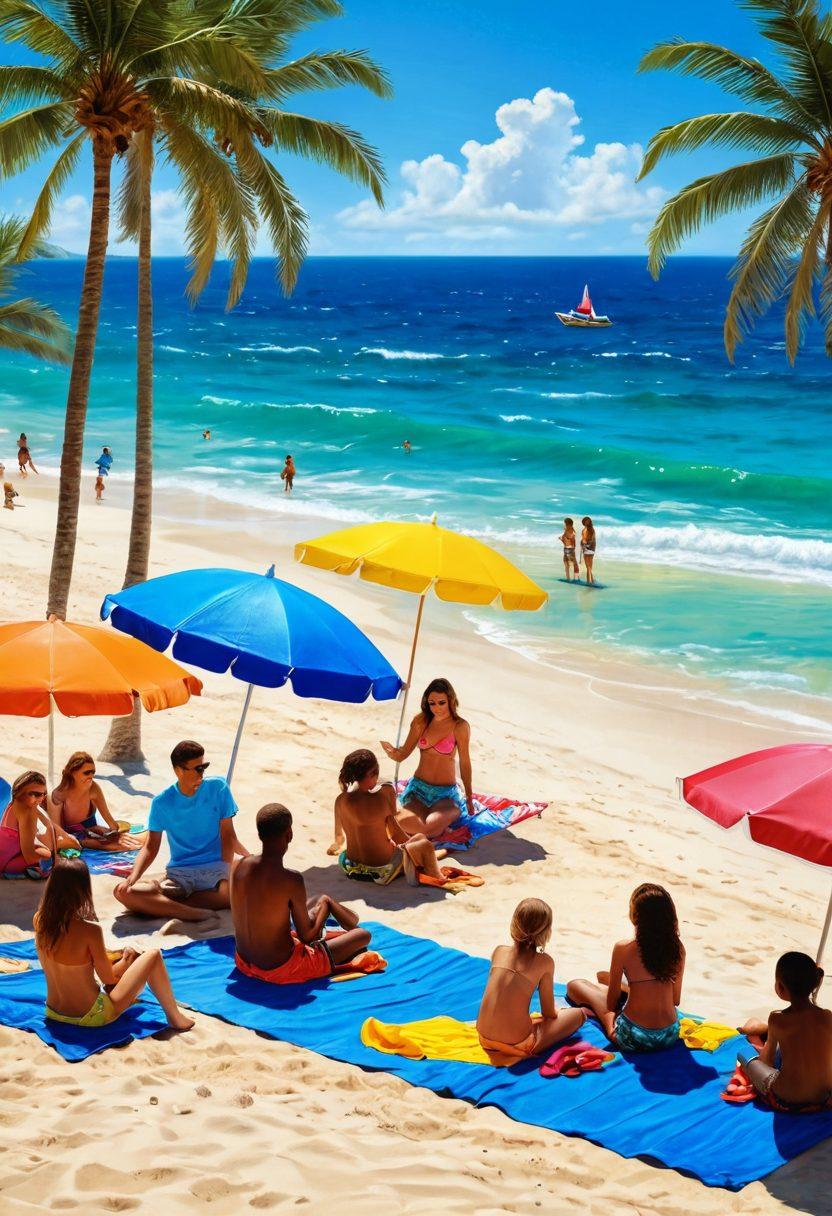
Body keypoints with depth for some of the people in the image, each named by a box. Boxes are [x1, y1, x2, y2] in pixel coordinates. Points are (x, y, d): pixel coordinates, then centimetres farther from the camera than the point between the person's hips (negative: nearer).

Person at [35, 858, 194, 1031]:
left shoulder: (39, 920, -9)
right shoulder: (90, 930, -25)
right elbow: (108, 978, -11)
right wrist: (125, 961, 8)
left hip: (53, 1013, 7)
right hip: (91, 1017, -7)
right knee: (153, 956, 3)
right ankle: (175, 1017, 17)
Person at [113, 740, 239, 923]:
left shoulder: (218, 788, 0)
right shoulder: (162, 802, 1)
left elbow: (227, 835, 1)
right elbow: (150, 848, 3)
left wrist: (226, 873, -14)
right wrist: (131, 879, -15)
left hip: (215, 868, 0)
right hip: (179, 873, 0)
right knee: (122, 892, -23)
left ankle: (162, 903, -25)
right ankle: (190, 912, -33)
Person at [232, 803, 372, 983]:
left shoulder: (240, 867, -6)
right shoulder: (291, 880, -25)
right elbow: (306, 936, -15)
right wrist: (323, 908, 6)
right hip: (281, 971, -7)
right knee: (363, 935, 7)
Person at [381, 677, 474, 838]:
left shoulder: (460, 727, -10)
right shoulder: (421, 721, 1)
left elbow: (464, 762, -4)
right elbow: (402, 755, 2)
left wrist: (469, 797, 1)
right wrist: (391, 751, -22)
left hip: (445, 793, -2)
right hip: (417, 788, 2)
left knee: (430, 827, -33)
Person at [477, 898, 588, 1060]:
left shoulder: (499, 952, 6)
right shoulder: (544, 962, -5)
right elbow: (549, 1013, 3)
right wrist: (556, 1011, 28)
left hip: (485, 1040, 4)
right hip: (517, 1044, -4)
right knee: (578, 1014, 12)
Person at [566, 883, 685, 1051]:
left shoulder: (623, 948, -17)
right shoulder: (678, 948, -6)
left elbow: (611, 1004, -7)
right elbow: (676, 999, 4)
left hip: (633, 1040, -4)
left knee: (575, 985, 15)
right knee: (604, 975, 26)